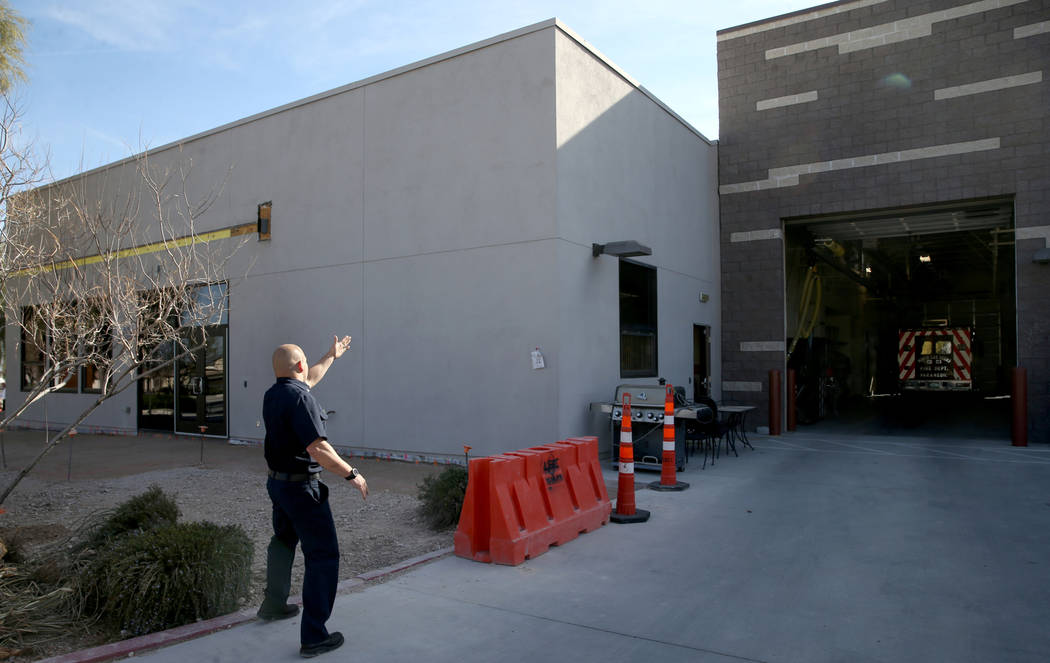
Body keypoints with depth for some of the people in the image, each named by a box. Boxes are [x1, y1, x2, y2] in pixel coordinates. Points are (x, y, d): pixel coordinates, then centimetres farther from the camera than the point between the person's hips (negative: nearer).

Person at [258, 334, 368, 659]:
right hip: (302, 486, -9)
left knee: (283, 541, 28)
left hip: (277, 482, 9)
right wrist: (352, 474, -19)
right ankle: (314, 636, -1)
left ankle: (273, 604, 47)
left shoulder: (272, 395, 4)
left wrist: (332, 356, 38)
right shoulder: (300, 398, -23)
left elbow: (309, 379, 26)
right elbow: (318, 449, -29)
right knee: (323, 556, -3)